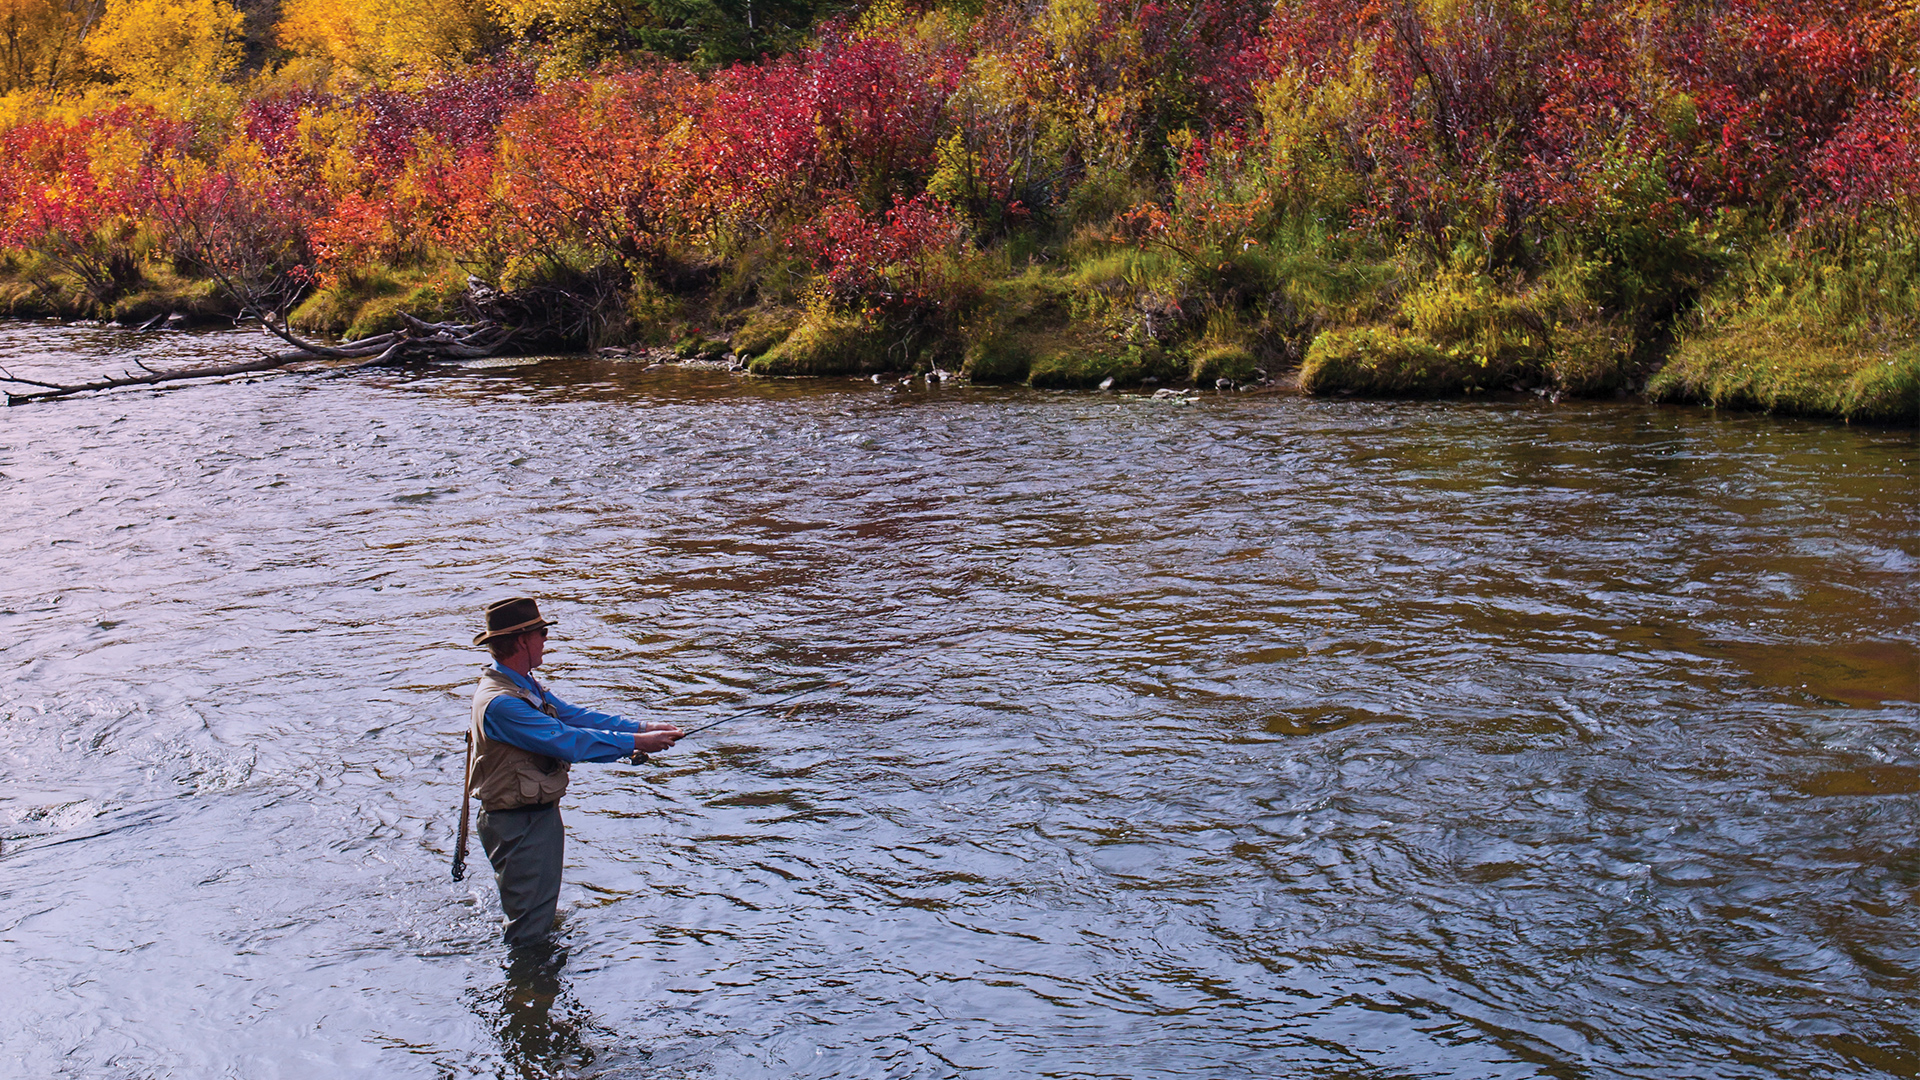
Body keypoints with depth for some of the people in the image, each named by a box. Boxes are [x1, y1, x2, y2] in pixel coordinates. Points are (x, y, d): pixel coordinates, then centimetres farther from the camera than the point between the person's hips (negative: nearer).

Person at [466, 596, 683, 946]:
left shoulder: (526, 687, 8)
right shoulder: (499, 702, -27)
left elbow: (575, 716, 6)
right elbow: (567, 742, -29)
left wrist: (642, 728, -3)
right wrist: (634, 743, -24)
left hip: (541, 814, 11)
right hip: (518, 826, -11)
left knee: (544, 909, 24)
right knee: (528, 930, 0)